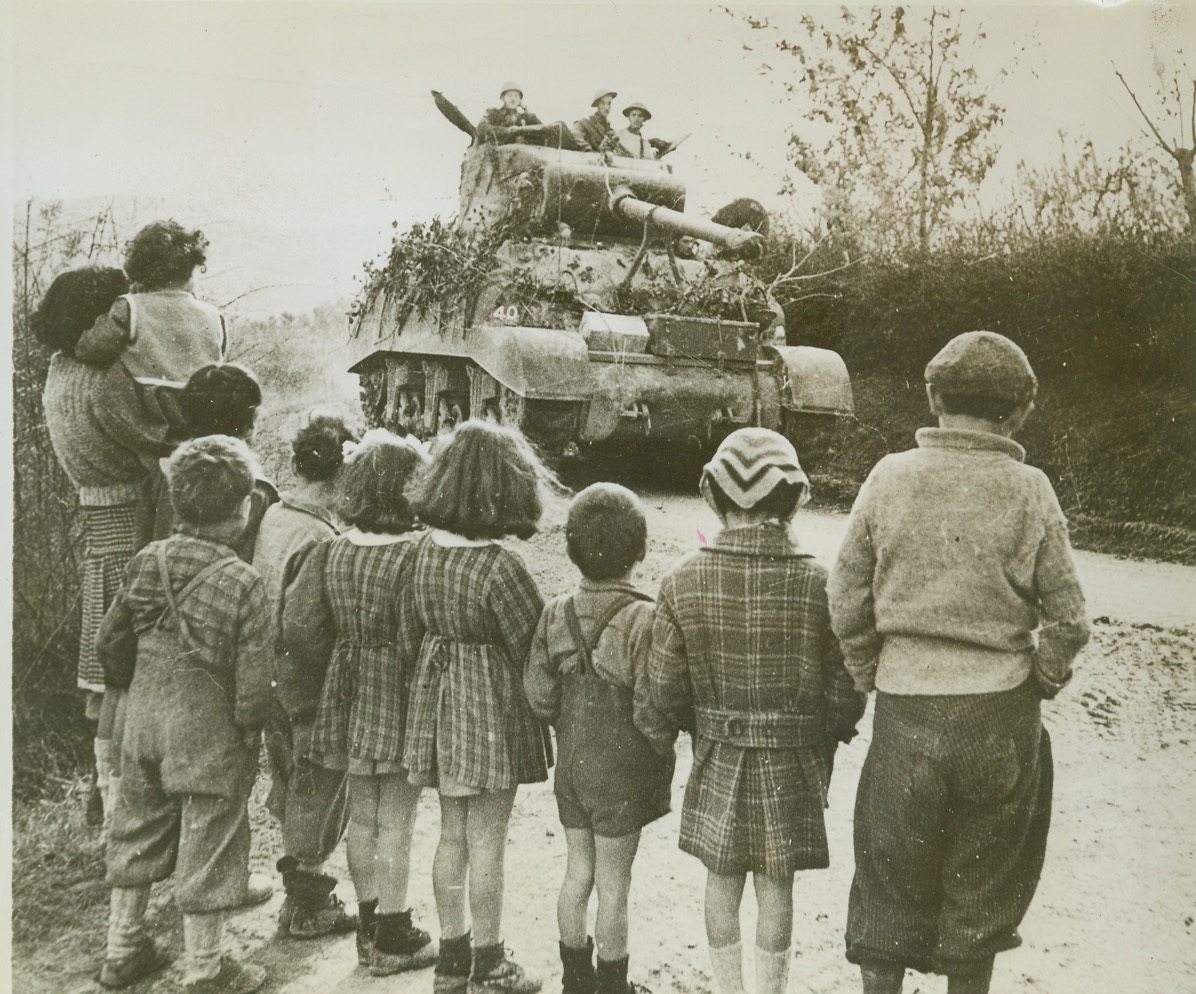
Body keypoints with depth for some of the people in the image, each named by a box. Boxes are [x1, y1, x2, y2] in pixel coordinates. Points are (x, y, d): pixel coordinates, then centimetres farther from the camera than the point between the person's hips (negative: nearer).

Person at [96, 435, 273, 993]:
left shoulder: (147, 563, -3)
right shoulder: (243, 583, -19)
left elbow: (108, 643, 5)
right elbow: (254, 682, -19)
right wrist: (250, 732, -1)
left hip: (144, 723, 6)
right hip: (210, 735, -5)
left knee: (137, 831, 21)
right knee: (207, 844, 8)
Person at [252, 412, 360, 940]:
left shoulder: (271, 517, 1)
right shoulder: (319, 540, -26)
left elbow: (267, 608, 8)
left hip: (274, 683, 8)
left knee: (290, 792, 22)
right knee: (317, 798, 9)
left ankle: (300, 891, 39)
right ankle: (308, 910, 23)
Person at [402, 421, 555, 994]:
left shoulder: (424, 550, -2)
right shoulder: (498, 566, -21)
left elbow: (415, 628, 7)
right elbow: (533, 646, -15)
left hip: (438, 704, 6)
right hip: (491, 710, -6)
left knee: (452, 835, 17)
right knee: (486, 843, 6)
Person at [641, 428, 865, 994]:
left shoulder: (682, 583, -11)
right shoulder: (818, 585, -14)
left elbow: (664, 690, -6)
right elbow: (845, 692, -6)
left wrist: (662, 729, 14)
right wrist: (824, 737, 13)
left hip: (717, 758, 1)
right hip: (793, 762, -1)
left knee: (721, 881, 16)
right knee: (776, 887, 11)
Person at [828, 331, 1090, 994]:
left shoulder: (889, 478, -5)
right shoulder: (1029, 491, -7)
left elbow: (846, 604, -4)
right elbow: (1068, 619, -6)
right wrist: (1041, 683, 11)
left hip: (905, 709, 0)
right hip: (1000, 715, 0)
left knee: (889, 883, 16)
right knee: (982, 879, 19)